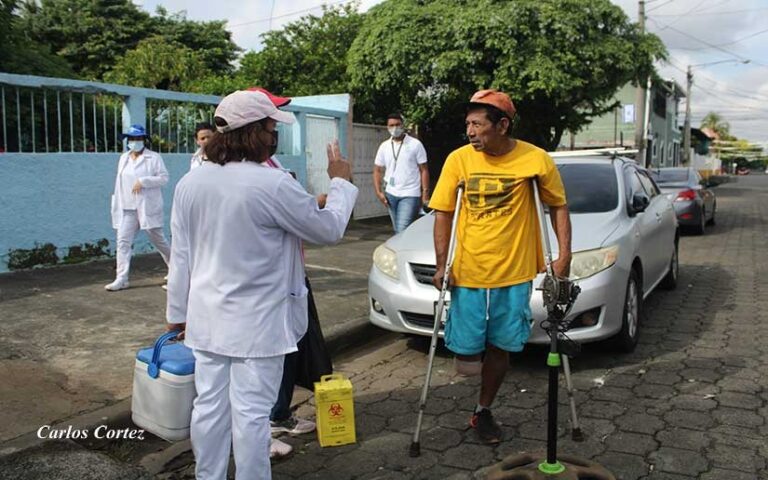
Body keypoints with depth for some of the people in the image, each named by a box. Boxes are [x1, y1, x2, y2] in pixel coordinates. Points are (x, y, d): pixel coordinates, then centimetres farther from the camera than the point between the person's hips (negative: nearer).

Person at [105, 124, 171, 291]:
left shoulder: (154, 157, -3)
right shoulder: (124, 158, 15)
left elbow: (164, 178, -10)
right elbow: (120, 182, 18)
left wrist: (143, 181, -19)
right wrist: (117, 203, 16)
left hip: (148, 207, -5)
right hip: (127, 208, 5)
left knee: (158, 239, 6)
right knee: (123, 241, -4)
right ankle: (121, 279, -3)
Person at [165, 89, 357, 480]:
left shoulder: (190, 182, 1)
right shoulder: (274, 184, -19)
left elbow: (181, 256, 6)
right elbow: (329, 229, -7)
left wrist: (177, 311, 16)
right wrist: (341, 182, 8)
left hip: (208, 318, 7)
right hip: (257, 321, -6)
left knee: (209, 405, 15)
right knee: (251, 412, 3)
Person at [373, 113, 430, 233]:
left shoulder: (415, 144, -3)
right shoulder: (384, 146, 8)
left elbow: (424, 170, -3)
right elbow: (377, 170, 11)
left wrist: (425, 193, -10)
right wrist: (379, 192, -1)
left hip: (410, 195, -5)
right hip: (391, 194, 5)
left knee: (403, 231, -16)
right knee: (397, 231, 12)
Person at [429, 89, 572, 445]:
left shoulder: (536, 159, -7)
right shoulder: (458, 159, -5)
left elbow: (558, 207, 5)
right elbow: (443, 213, 0)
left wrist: (564, 254, -6)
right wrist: (442, 265, -7)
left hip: (514, 272, 0)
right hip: (467, 271, 0)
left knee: (500, 346, 10)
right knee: (466, 347, 0)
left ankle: (483, 412, 29)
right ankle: (470, 350, 37)